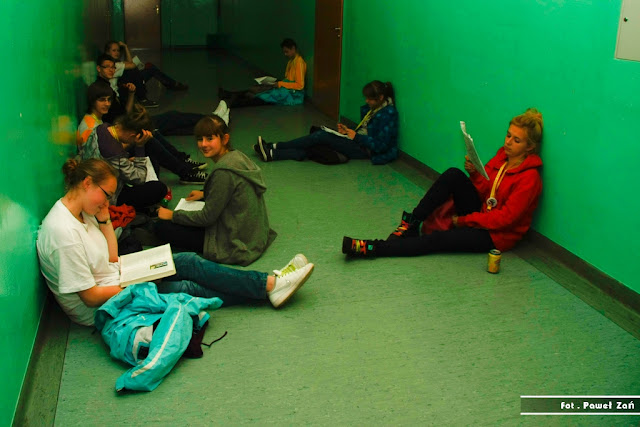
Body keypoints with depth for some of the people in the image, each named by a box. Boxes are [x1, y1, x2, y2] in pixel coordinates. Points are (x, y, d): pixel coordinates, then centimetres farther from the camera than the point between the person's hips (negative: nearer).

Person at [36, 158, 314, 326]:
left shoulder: (81, 211, 2)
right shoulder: (63, 232, -28)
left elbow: (111, 259, 6)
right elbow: (91, 295, -26)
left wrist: (104, 221, -5)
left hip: (116, 278, 9)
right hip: (101, 307, -9)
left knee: (189, 263, -3)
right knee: (187, 289, -12)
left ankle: (268, 284, -2)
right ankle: (269, 287, -3)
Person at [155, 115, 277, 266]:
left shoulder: (223, 172, -26)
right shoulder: (237, 156, 1)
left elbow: (207, 217, -17)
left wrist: (173, 215, -5)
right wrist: (205, 194, 26)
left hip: (234, 244, -10)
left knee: (162, 227, -6)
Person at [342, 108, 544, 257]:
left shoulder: (529, 178, -19)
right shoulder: (503, 155, 3)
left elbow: (505, 218, -20)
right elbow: (483, 190, 9)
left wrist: (463, 220, -15)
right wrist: (474, 174, -13)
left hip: (496, 235, -7)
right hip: (480, 214, 7)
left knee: (438, 240, -27)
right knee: (453, 175, -19)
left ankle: (374, 249, -32)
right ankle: (411, 225, -18)